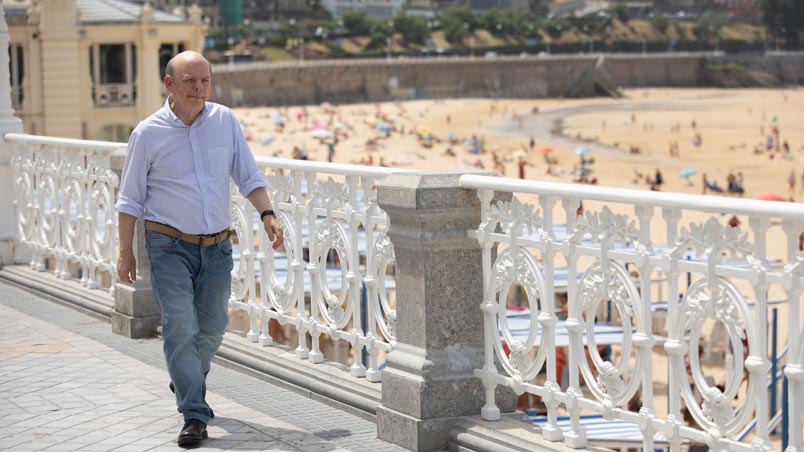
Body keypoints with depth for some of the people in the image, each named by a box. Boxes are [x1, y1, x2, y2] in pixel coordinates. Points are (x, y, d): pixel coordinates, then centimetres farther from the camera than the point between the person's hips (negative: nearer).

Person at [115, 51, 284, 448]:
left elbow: (248, 175, 8)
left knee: (212, 326, 13)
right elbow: (130, 199, -1)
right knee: (180, 327, -12)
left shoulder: (225, 121, 2)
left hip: (217, 246, 4)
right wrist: (126, 252, 0)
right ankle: (194, 416, -7)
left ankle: (187, 384, 40)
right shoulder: (148, 133, -7)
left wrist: (267, 214, -6)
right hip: (170, 246, -4)